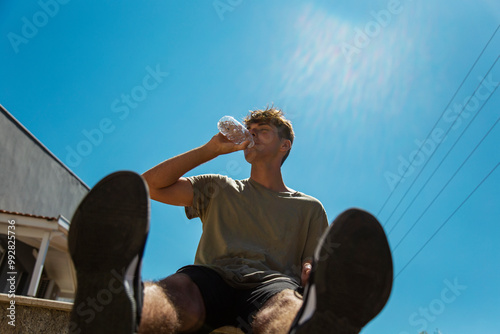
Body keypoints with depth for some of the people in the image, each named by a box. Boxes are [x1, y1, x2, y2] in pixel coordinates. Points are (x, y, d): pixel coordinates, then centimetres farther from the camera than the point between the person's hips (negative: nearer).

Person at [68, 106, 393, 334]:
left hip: (270, 282, -1)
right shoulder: (220, 189, 30)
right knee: (178, 289, -37)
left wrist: (313, 270, -10)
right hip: (212, 278, 2)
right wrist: (212, 149, 19)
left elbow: (314, 263, 17)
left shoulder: (309, 207, 27)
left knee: (285, 303, -40)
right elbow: (153, 186, 21)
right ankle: (114, 308, -71)